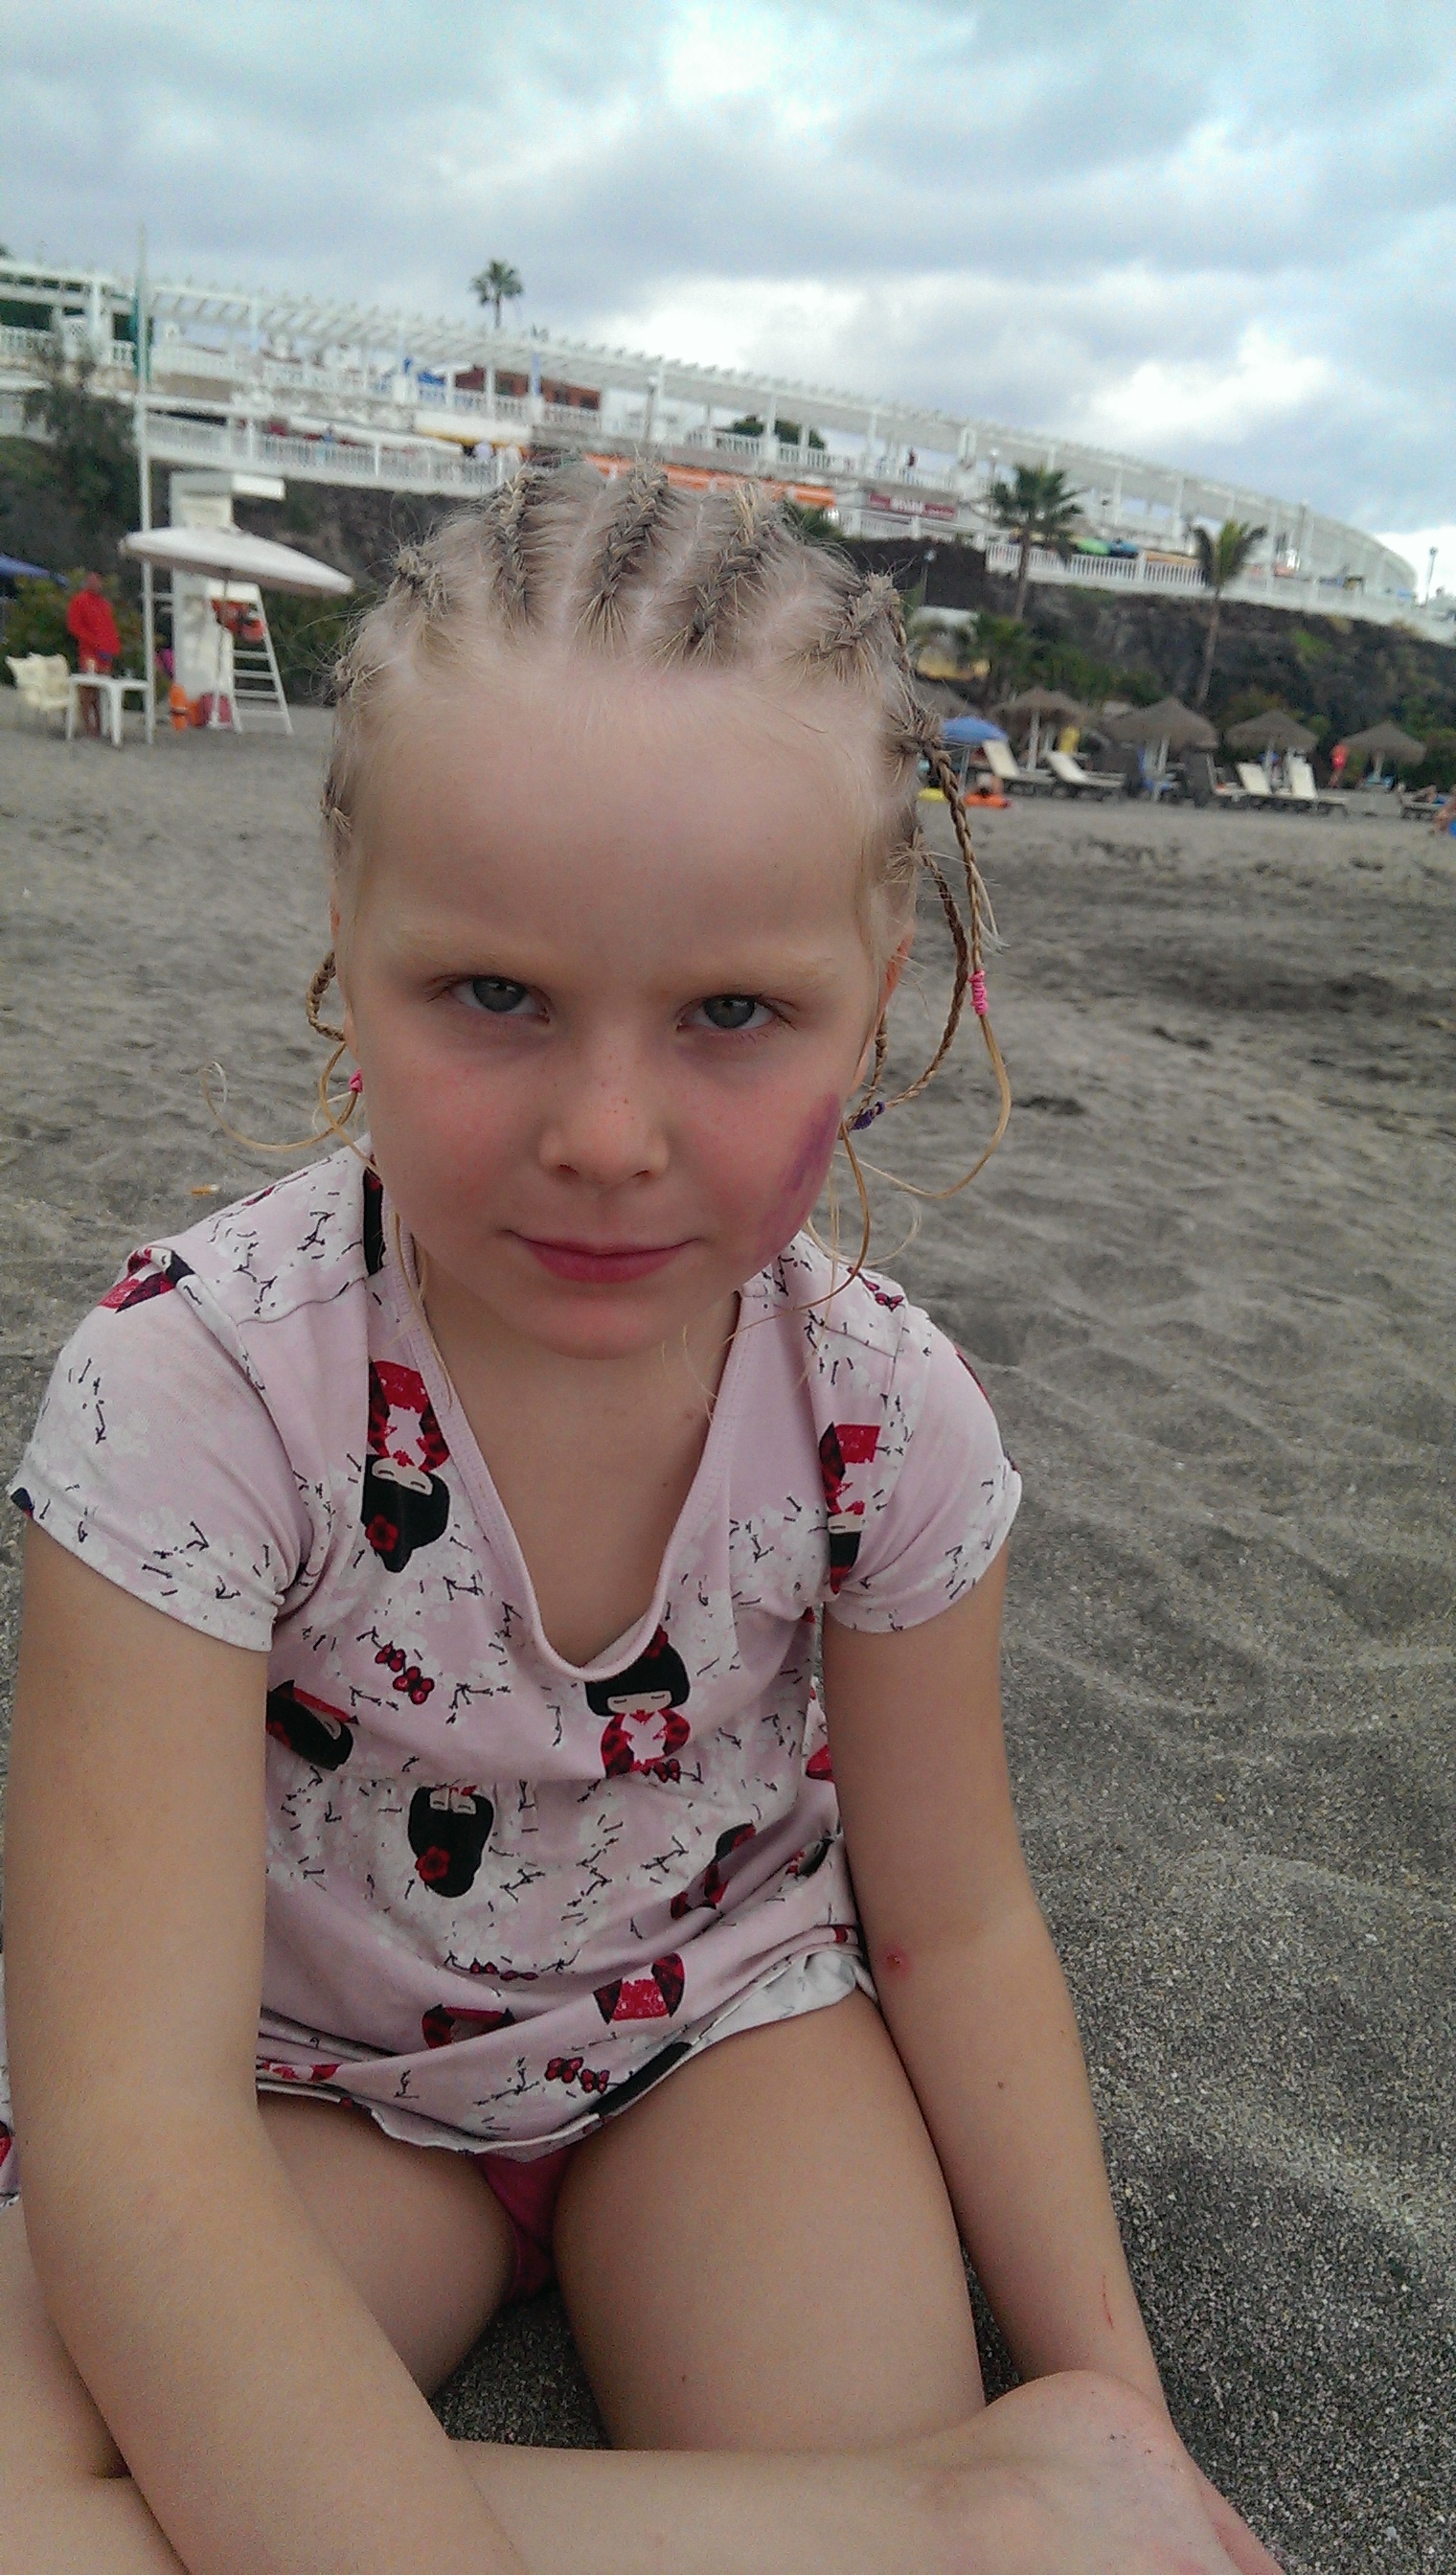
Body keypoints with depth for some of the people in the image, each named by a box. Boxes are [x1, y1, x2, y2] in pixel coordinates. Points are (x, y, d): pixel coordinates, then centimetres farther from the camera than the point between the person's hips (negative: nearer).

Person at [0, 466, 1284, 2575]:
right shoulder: (194, 1385, -28)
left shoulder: (887, 1408, -18)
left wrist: (1114, 2405, -9)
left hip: (725, 2012, 1)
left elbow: (955, 1925, -4)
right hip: (304, 2078, 0)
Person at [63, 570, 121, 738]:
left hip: (106, 653, 6)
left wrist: (114, 646, 5)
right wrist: (95, 644, -14)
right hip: (88, 653, -6)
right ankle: (88, 725, -5)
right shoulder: (79, 601, -1)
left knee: (101, 690, 7)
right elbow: (74, 627, -8)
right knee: (88, 689, -7)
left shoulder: (104, 602, 19)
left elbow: (111, 627, 22)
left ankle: (99, 723, 11)